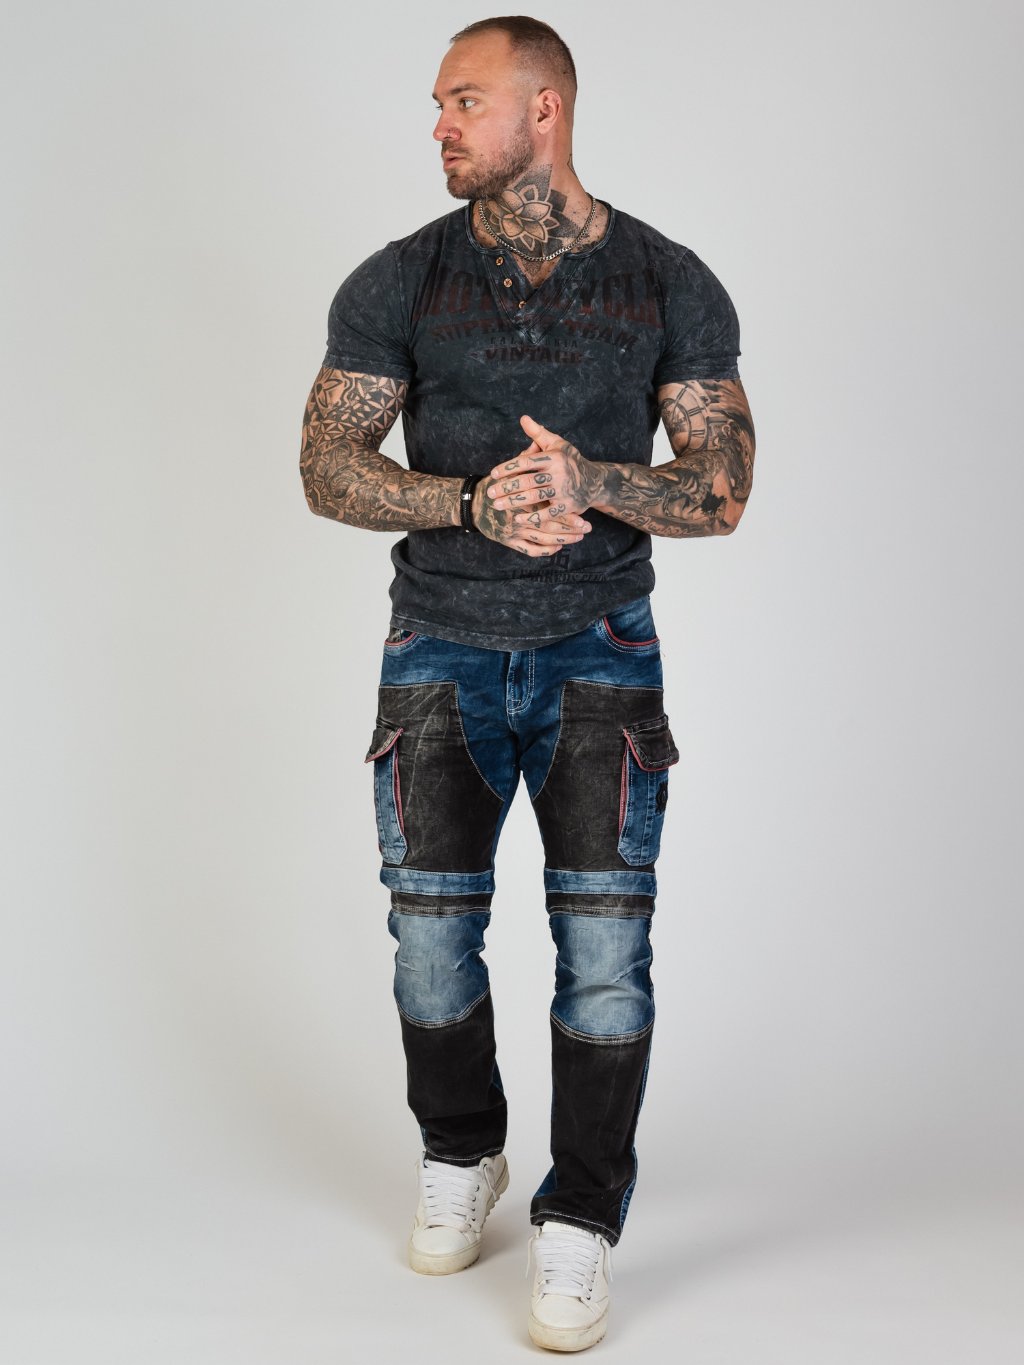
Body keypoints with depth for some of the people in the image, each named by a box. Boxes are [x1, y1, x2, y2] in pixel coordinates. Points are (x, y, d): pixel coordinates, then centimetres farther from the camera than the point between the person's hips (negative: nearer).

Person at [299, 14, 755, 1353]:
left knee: (605, 933, -8)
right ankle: (459, 1154, 29)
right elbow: (329, 467, -3)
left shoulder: (670, 284, 0)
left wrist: (589, 481, -23)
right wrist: (476, 502, -21)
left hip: (600, 647, -1)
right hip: (442, 643, 1)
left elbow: (721, 492, -3)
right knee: (432, 926, 2)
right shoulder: (399, 282, 1)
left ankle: (580, 1222, 7)